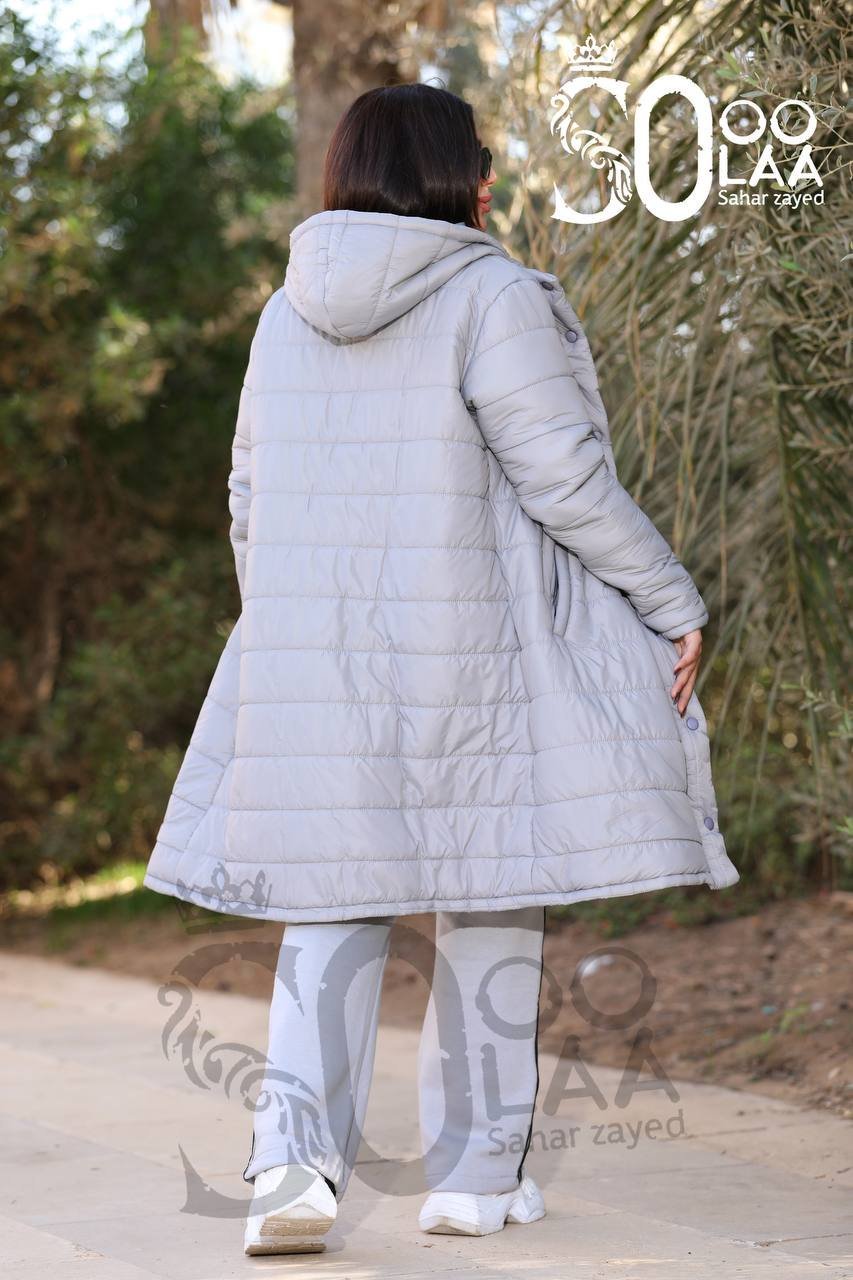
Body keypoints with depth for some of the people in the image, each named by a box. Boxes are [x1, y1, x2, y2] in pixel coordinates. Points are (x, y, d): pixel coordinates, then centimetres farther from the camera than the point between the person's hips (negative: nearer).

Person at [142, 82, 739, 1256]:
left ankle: (296, 1154, -9)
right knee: (493, 897, 9)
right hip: (471, 656, -4)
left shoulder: (293, 314, 9)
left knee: (338, 903, 10)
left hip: (320, 657, 5)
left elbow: (255, 502, 13)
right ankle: (475, 1172, 14)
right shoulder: (491, 299, -10)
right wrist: (675, 605, -5)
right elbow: (566, 479, -15)